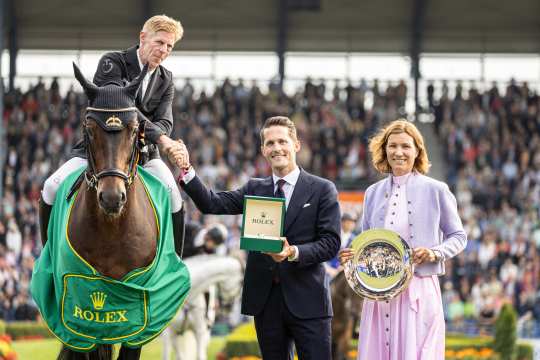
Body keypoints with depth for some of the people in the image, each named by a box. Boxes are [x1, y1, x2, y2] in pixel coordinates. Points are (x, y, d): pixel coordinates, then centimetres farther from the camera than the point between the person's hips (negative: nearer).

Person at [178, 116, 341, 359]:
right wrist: (186, 171, -14)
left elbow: (330, 243, -5)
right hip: (265, 300, 4)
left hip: (307, 300, -3)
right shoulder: (254, 189, 12)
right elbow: (212, 204, 0)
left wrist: (294, 253, -22)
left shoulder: (322, 190, 2)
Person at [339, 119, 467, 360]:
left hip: (419, 292, -3)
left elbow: (458, 237, 6)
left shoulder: (436, 190, 1)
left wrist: (435, 254, -11)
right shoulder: (373, 193, 11)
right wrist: (353, 255, -1)